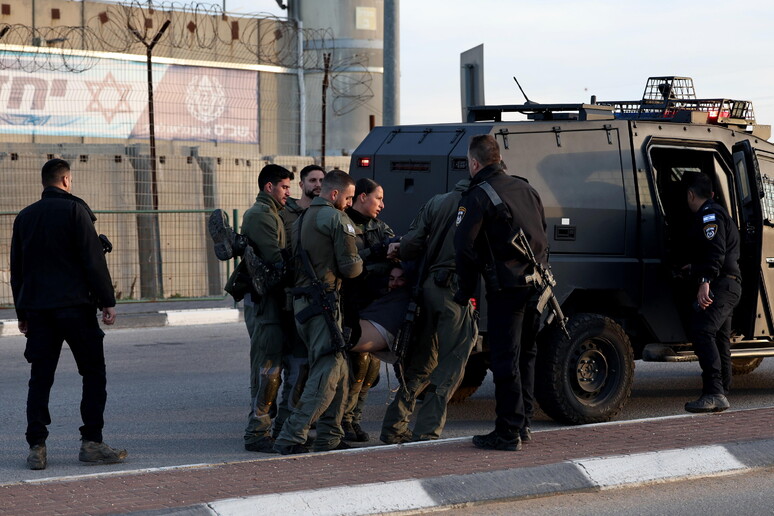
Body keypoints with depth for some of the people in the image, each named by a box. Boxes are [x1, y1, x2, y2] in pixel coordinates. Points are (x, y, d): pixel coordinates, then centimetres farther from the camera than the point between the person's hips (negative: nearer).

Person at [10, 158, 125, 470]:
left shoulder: (24, 217, 12)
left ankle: (36, 447, -1)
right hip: (75, 305, -5)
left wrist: (22, 313, 21)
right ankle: (91, 442, -2)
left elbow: (16, 269, 16)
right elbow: (93, 259, -9)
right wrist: (107, 301, -5)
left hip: (37, 308, 5)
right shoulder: (74, 210, -5)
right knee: (94, 374, 3)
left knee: (40, 379, 6)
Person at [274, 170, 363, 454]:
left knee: (337, 370, 16)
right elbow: (350, 267, -11)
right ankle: (291, 437, -18)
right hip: (323, 302, -9)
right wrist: (360, 264, 13)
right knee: (327, 372, -11)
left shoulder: (301, 219, 20)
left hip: (301, 300, 9)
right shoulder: (337, 219, -7)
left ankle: (329, 437, 15)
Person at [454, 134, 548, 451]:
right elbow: (542, 236, 20)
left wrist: (464, 293, -4)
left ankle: (508, 433, -3)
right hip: (536, 282, 8)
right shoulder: (524, 189, 16)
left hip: (506, 287, -8)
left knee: (504, 359, -4)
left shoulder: (478, 197, -9)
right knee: (522, 353, 16)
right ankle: (518, 422, 22)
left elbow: (465, 247, -13)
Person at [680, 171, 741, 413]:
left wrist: (705, 281, -32)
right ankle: (721, 392, 32)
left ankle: (714, 394, -33)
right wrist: (695, 268, 52)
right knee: (719, 338, 20)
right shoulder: (717, 214, 25)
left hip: (721, 285, -11)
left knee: (702, 331, -23)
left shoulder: (710, 214, -9)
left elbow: (716, 251, -23)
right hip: (730, 285, 11)